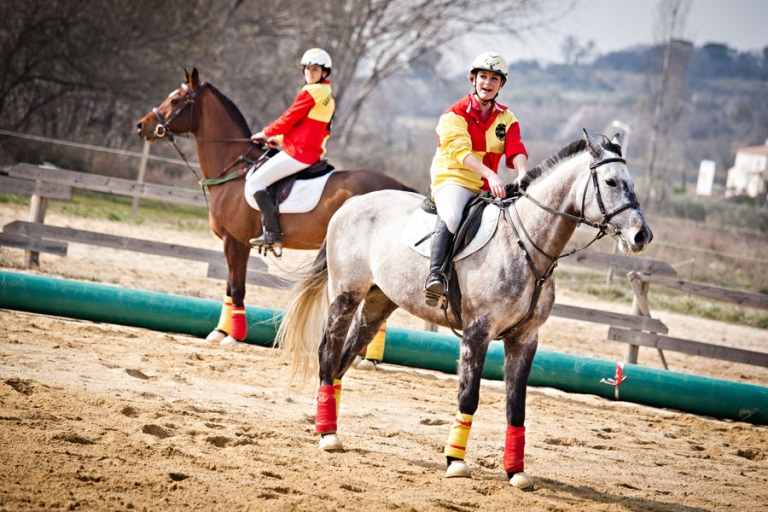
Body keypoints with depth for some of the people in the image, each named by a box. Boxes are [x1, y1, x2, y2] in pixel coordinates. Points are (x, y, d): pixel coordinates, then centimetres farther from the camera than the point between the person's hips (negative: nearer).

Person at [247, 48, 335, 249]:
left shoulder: (310, 92, -14)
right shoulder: (329, 96, 16)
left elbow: (287, 120, -11)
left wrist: (266, 133, 6)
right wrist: (281, 139, 19)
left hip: (298, 153, -11)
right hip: (313, 152, 11)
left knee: (256, 182, -12)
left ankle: (272, 233, -17)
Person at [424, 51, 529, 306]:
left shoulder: (506, 119, 13)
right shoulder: (456, 114, -3)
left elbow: (516, 151, -3)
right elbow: (459, 151, -18)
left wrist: (522, 174, -26)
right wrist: (489, 174, -33)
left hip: (488, 189, 6)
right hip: (453, 179, -6)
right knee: (451, 216, -36)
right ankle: (436, 274, -38)